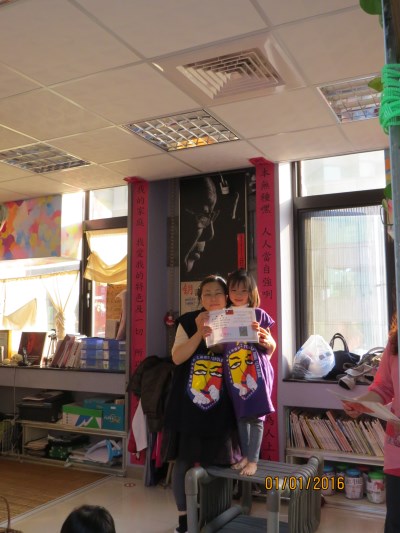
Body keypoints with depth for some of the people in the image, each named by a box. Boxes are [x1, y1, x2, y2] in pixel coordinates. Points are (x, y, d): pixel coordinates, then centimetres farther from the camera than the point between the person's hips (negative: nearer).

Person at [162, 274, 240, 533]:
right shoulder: (188, 322, -1)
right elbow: (177, 357, -10)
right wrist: (200, 333, -23)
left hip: (220, 410, 1)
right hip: (187, 405, -1)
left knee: (215, 465, 8)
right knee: (183, 462, 7)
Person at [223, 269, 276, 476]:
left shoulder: (259, 315, -2)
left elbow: (271, 349, 2)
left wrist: (266, 340, -19)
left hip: (256, 371, -3)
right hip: (234, 373, 3)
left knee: (256, 416, 1)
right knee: (241, 415, 14)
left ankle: (253, 459, 14)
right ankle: (245, 455, 29)